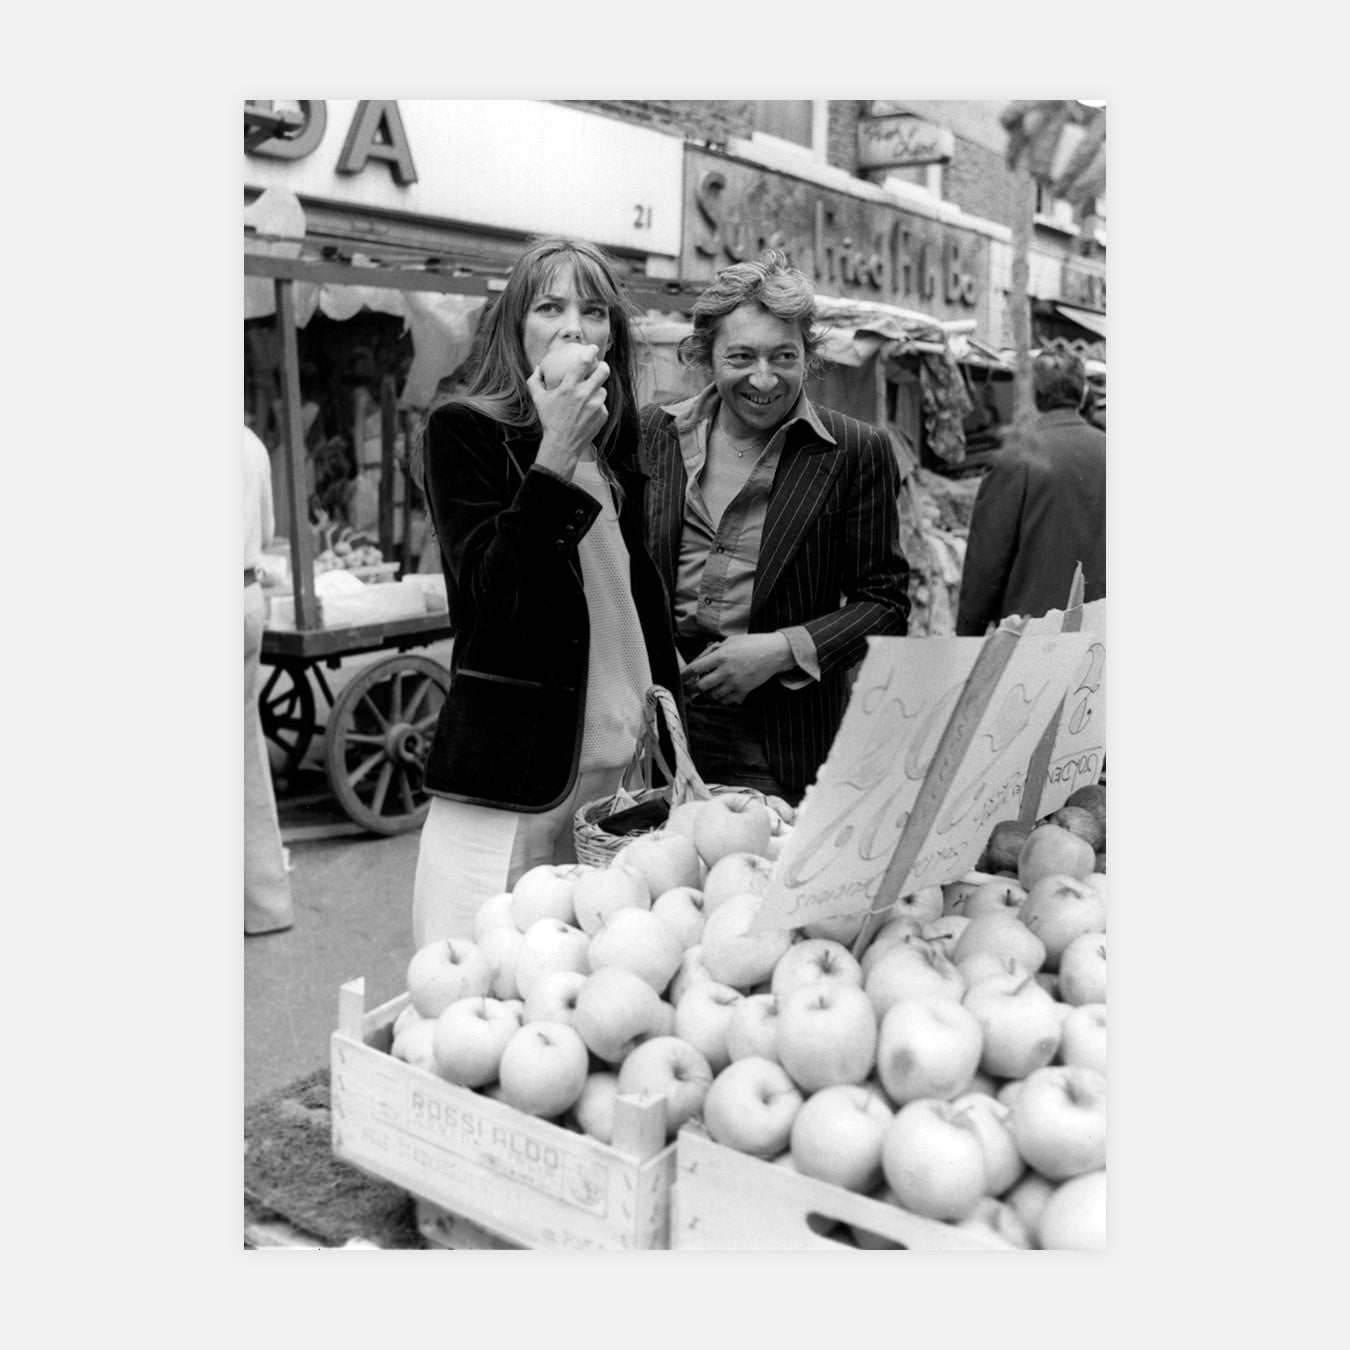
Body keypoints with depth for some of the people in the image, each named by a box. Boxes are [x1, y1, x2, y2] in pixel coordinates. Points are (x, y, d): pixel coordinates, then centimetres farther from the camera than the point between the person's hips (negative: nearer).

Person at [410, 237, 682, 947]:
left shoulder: (616, 443, 14)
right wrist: (556, 453, -21)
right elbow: (494, 594, -15)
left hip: (618, 765, 5)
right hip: (506, 776, -5)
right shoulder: (462, 429, -3)